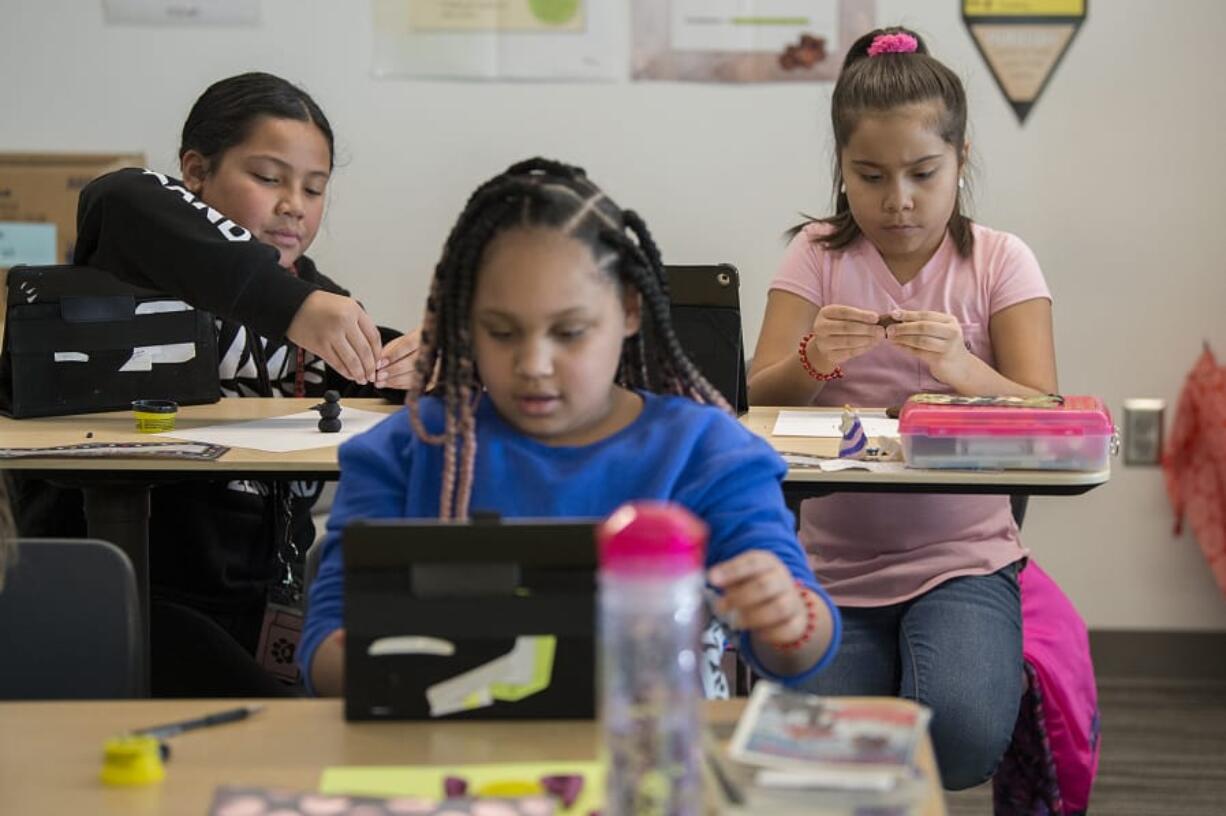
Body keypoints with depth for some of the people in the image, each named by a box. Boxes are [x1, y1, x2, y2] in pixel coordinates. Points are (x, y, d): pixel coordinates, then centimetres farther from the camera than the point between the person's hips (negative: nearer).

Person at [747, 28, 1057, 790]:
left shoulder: (999, 261, 0)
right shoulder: (818, 255, 2)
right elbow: (759, 406, -3)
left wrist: (962, 368, -28)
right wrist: (812, 359, -25)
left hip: (963, 556, -1)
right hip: (835, 563, 1)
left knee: (961, 732, -27)